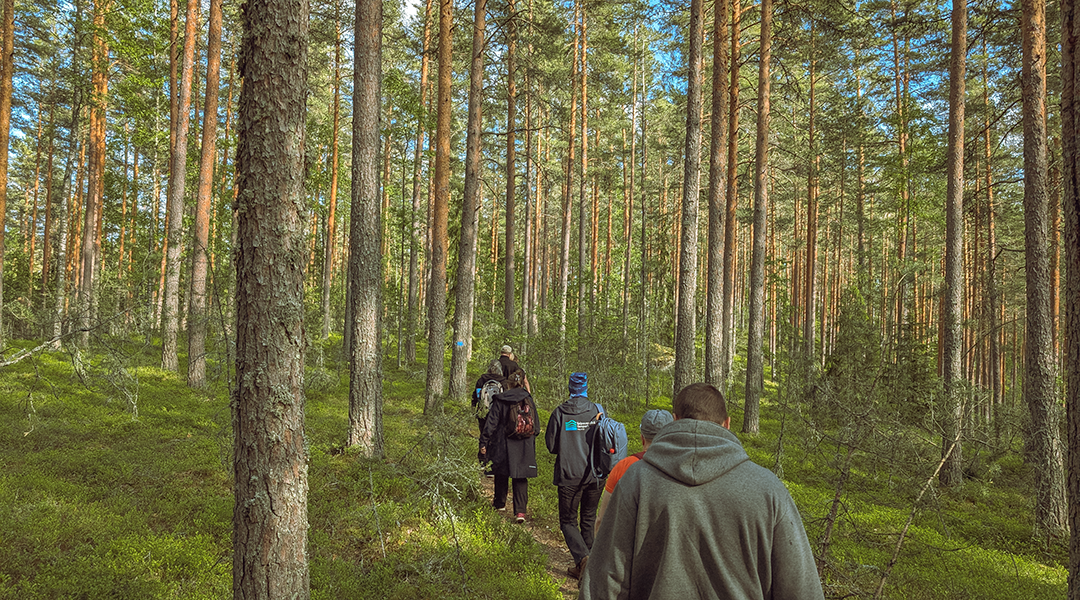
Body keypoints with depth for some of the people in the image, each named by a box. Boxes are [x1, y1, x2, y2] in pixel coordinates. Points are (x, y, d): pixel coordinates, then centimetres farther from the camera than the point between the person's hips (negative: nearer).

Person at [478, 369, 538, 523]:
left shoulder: (500, 401, -8)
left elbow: (491, 423, -8)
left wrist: (484, 443, -2)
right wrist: (532, 445, 17)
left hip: (503, 446, -1)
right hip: (525, 447, 1)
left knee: (501, 474, 18)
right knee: (521, 477, 5)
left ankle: (500, 503, 35)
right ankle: (520, 510, -5)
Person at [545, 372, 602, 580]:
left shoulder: (560, 412, -8)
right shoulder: (598, 411, -3)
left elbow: (551, 445, -4)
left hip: (569, 475, -3)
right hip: (594, 475, 3)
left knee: (568, 521, 9)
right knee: (588, 520, 18)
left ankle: (582, 557, -12)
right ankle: (587, 566, 24)